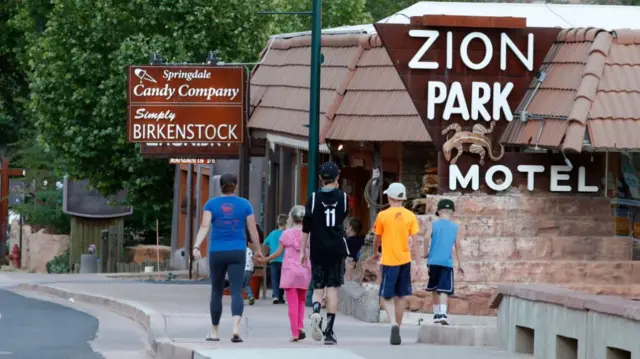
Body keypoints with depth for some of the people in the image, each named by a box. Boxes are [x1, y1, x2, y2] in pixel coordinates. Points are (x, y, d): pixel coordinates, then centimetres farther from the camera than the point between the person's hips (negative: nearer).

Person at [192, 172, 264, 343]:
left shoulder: (211, 204, 3)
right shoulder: (244, 204, 4)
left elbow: (204, 226, -10)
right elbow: (253, 230, 5)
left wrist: (196, 247, -17)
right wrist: (257, 250, 17)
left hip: (217, 252, 1)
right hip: (238, 252, -1)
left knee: (216, 292, 14)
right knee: (236, 291, -7)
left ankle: (214, 332, 22)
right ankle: (236, 328, -28)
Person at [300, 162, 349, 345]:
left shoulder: (313, 198, -3)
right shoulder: (343, 197, 0)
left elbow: (306, 226, -3)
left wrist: (303, 250, 4)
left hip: (318, 249, 0)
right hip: (337, 249, 0)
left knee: (318, 287, 9)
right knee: (333, 288, 4)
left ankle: (316, 313, -23)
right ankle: (329, 331, -1)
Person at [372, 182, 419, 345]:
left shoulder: (383, 215, -4)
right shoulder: (410, 216, 0)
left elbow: (377, 238, 7)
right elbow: (415, 239, -3)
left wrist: (375, 253, 26)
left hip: (389, 261, -3)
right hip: (405, 260, 3)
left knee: (387, 296, 2)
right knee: (401, 296, 14)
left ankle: (394, 323, -24)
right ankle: (397, 331, 19)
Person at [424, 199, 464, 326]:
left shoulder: (434, 224, 5)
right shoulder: (455, 226, 8)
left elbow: (427, 237, -11)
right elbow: (457, 246, 8)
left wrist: (426, 253, 3)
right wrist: (460, 264, 13)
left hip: (433, 261, 1)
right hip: (447, 262, -1)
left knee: (434, 288, 17)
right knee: (444, 289, -8)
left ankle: (436, 314, 23)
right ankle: (443, 313, -29)